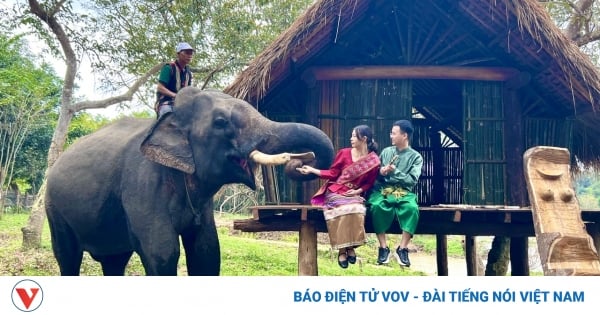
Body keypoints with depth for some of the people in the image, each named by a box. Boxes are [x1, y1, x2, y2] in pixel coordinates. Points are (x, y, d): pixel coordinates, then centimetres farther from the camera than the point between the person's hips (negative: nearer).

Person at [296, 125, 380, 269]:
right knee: (343, 209, -33)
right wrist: (312, 170, -1)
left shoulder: (374, 161, 1)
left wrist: (358, 191, -11)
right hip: (335, 191, 0)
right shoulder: (344, 153, 3)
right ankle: (342, 250, -24)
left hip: (354, 194, 0)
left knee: (356, 210, -35)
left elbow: (369, 183, 6)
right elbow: (332, 174, 5)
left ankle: (351, 247, -18)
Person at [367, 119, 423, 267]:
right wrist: (380, 173, -6)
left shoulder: (415, 157, 6)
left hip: (404, 192, -1)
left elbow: (412, 180, -4)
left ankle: (402, 248, -25)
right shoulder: (386, 151, 16)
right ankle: (383, 247, -25)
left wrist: (395, 171, -12)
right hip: (382, 190, 1)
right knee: (376, 205, -35)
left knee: (412, 208, -36)